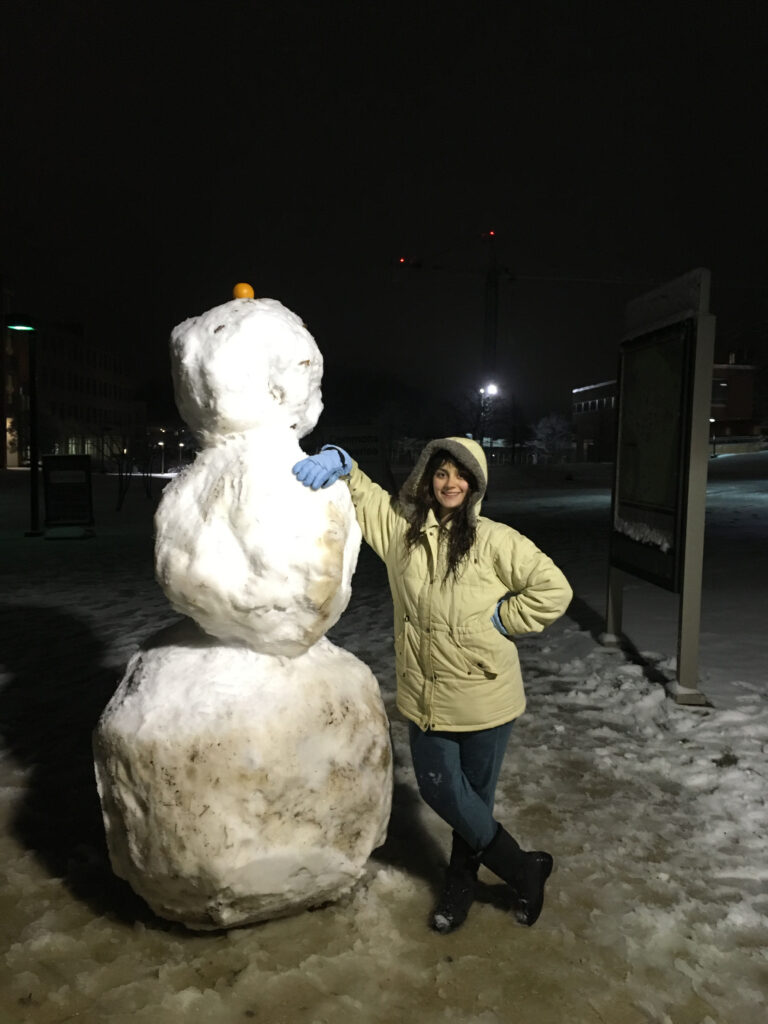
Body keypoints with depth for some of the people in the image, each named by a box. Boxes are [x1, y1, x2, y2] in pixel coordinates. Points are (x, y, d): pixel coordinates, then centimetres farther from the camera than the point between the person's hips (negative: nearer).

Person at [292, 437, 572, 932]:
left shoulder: (494, 540, -11)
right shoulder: (399, 526, -1)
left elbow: (554, 589, -10)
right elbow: (358, 489, 7)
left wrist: (502, 620, -11)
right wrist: (337, 460, -13)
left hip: (485, 694, -3)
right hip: (426, 692, 4)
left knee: (474, 793, 13)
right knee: (441, 790, 9)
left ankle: (462, 880, 40)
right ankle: (524, 868, 32)